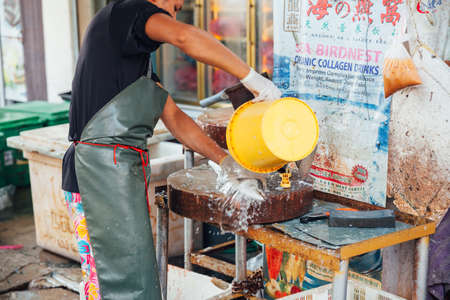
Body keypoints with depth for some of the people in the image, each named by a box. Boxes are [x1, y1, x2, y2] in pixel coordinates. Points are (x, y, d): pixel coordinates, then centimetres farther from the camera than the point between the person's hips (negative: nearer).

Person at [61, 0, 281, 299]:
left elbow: (174, 117, 20)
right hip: (102, 171, -10)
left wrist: (224, 159, 11)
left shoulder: (139, 58, 23)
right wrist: (251, 77, -19)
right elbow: (185, 36, -26)